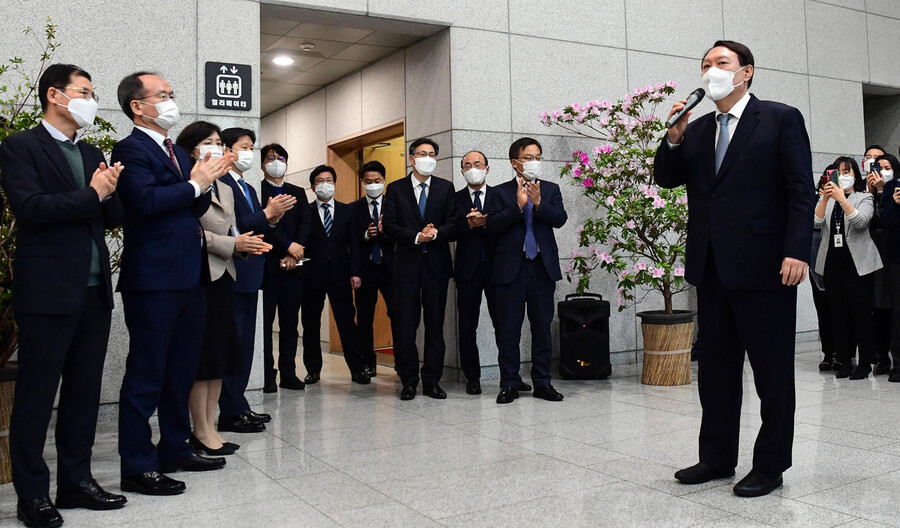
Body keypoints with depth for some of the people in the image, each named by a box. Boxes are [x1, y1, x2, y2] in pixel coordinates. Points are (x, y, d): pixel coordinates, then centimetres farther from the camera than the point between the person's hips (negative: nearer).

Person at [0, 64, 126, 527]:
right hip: (47, 292, -7)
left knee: (84, 392, 12)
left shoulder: (92, 154, 18)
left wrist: (110, 193, -6)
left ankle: (76, 480, 23)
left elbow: (114, 217, 14)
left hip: (94, 290, 7)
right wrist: (91, 195, -12)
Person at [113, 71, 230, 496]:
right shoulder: (130, 150, -8)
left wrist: (207, 179, 1)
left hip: (189, 278, 9)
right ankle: (137, 466, 7)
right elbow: (146, 199, -23)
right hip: (154, 281, -9)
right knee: (145, 376, -2)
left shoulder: (178, 153, 19)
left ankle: (175, 449, 30)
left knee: (181, 371, 17)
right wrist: (194, 184, -12)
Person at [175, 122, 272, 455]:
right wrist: (232, 244, -17)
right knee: (202, 356, -4)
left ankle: (209, 427, 17)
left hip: (223, 278, 9)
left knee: (221, 355, 9)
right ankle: (201, 432, 6)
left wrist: (246, 245, 0)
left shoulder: (225, 190, 21)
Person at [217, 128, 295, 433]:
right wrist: (267, 213, -16)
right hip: (232, 275, -10)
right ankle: (231, 412, 2)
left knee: (244, 343, 13)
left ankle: (238, 406, 20)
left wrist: (272, 220, 1)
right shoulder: (221, 183, -10)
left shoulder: (249, 189, 20)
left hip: (249, 275, 10)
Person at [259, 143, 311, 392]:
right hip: (267, 265, -4)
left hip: (294, 264, 4)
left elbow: (305, 224, 6)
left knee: (290, 321, 6)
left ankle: (288, 372, 12)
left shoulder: (298, 192, 17)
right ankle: (267, 374, 2)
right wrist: (288, 246, -14)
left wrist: (293, 254, -7)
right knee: (265, 321, -2)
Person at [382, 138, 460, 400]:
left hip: (437, 263, 1)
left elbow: (454, 225, 2)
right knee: (405, 324, 0)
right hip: (407, 263, -1)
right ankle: (408, 381, 10)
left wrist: (435, 233, -16)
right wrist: (417, 236, -15)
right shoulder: (395, 189, 7)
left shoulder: (445, 188, 10)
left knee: (435, 323, 4)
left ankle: (432, 381, 12)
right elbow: (389, 226, -2)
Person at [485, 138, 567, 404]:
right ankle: (510, 383, 11)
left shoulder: (551, 190, 11)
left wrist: (539, 203, -18)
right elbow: (492, 226, -8)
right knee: (509, 329, 2)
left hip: (543, 266, 2)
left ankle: (542, 382, 15)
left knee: (542, 327, 6)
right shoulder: (500, 192, 4)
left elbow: (560, 219, -4)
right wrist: (518, 205, -17)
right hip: (511, 267, -2)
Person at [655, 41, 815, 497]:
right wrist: (674, 138, -4)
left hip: (764, 266, -6)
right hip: (712, 267, 6)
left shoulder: (780, 119, -1)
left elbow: (802, 191, -7)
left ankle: (770, 465, 16)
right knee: (715, 369, 13)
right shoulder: (696, 130, 15)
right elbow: (666, 179, 11)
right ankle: (716, 456, 25)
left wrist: (797, 252, -17)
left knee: (772, 372, 4)